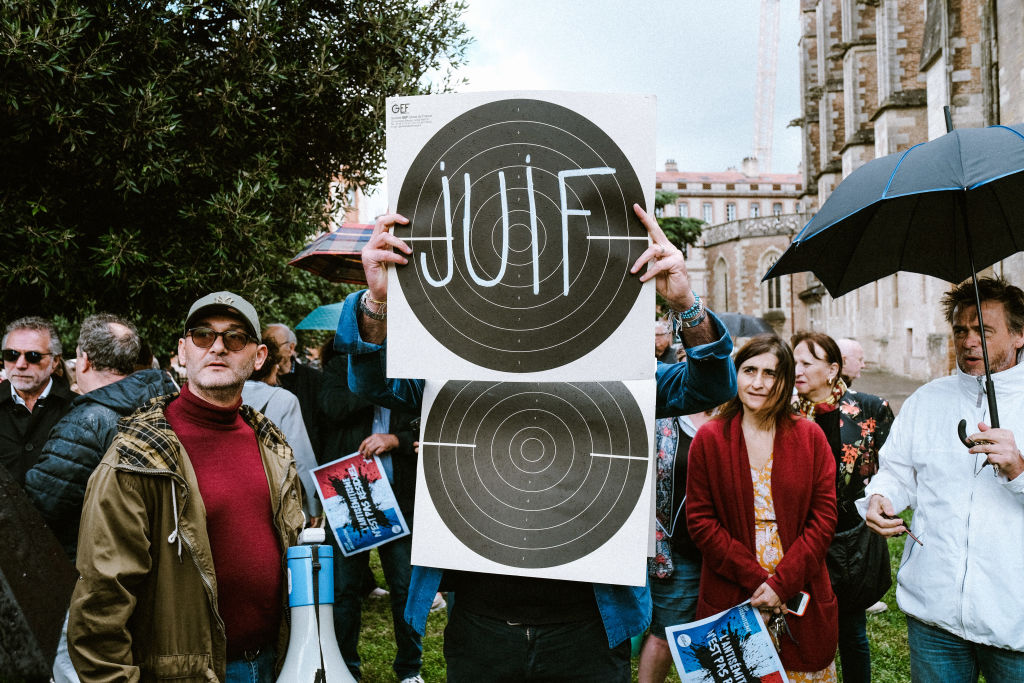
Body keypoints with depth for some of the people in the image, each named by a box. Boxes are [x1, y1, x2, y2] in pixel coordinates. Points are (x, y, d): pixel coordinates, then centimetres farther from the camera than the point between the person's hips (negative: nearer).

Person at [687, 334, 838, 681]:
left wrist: (782, 582, -11)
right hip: (729, 597, -1)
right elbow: (700, 520, -3)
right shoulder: (708, 439, -1)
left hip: (801, 596, 1)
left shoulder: (810, 437, 2)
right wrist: (755, 579, -11)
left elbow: (824, 517, -1)